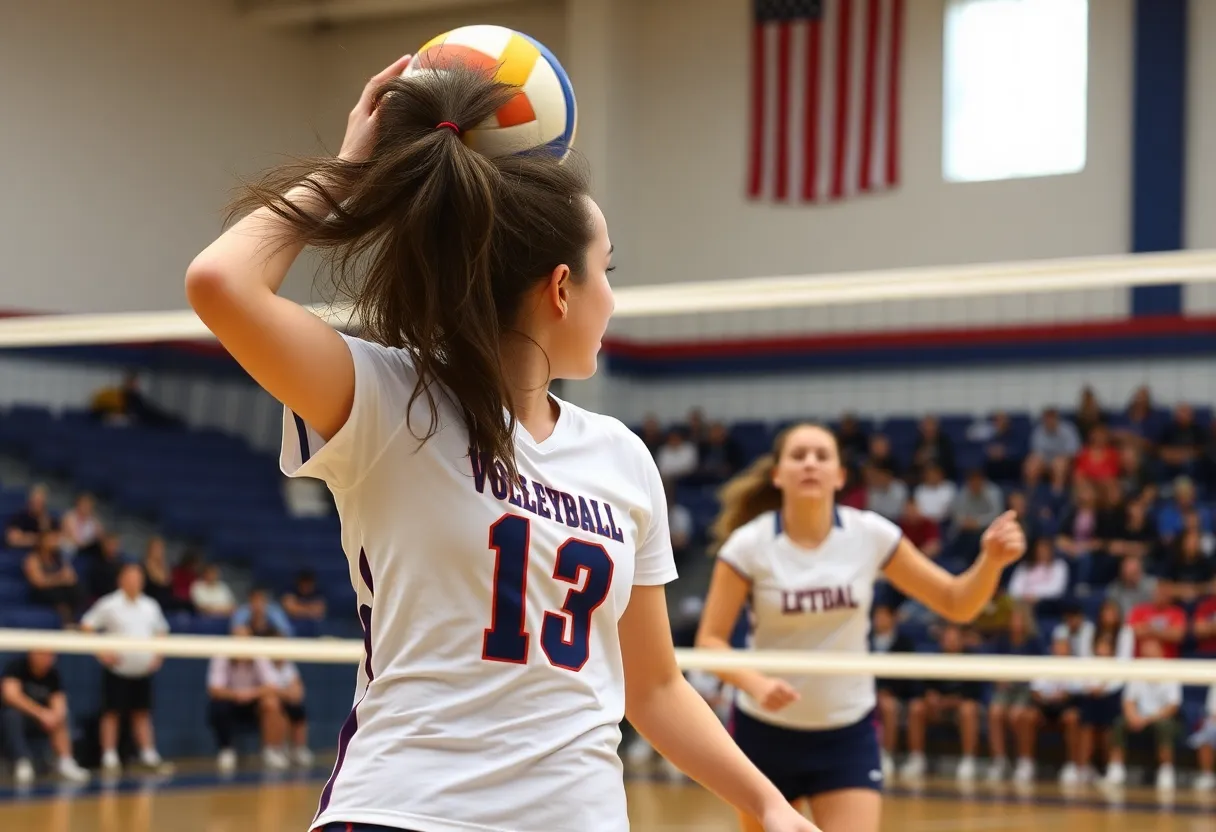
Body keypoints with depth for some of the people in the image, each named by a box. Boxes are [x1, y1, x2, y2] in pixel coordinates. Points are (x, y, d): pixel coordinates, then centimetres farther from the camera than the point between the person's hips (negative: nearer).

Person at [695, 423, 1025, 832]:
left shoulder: (870, 535, -7)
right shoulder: (748, 546, -12)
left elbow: (956, 603, -2)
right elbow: (710, 639, -10)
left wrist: (991, 560, -23)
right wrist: (755, 683, -30)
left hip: (847, 734, 0)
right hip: (765, 731, 0)